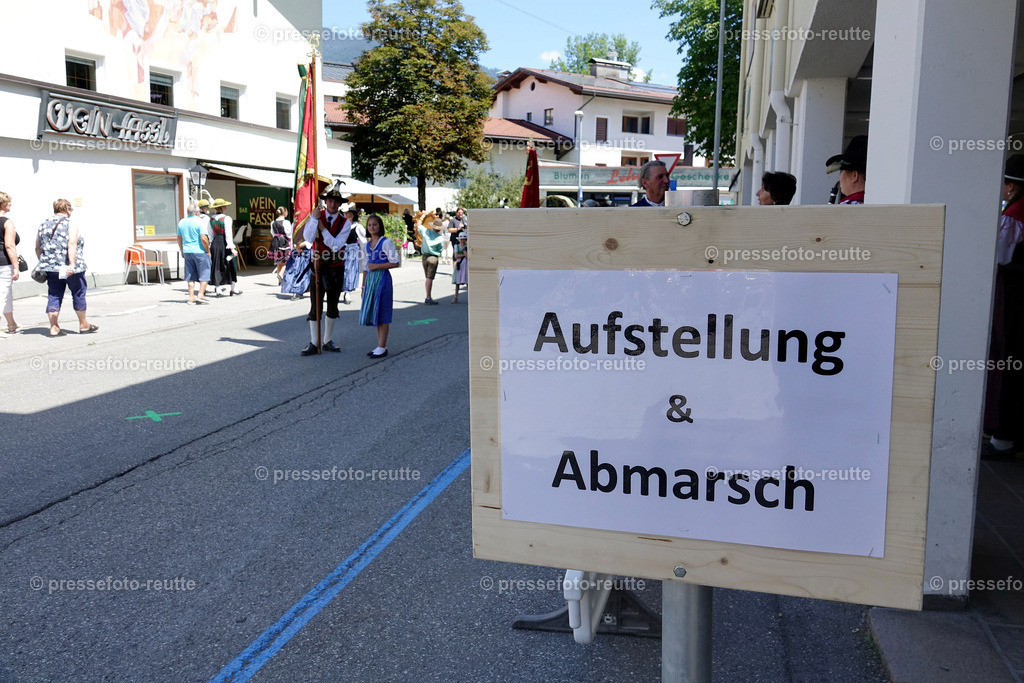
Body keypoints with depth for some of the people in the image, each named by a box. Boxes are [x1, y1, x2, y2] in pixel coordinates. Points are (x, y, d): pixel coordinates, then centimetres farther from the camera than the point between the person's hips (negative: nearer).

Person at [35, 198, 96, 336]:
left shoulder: (43, 225, 12)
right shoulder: (70, 225, -6)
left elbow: (38, 248, 14)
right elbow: (72, 245, -19)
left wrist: (44, 263, 24)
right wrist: (72, 264, -23)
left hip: (50, 268, 5)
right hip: (71, 269, -5)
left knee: (54, 296, 6)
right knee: (78, 294, 7)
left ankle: (53, 327, 2)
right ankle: (83, 325, 16)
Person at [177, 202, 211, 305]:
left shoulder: (181, 222, 9)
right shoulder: (200, 222, -11)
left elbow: (179, 238, 14)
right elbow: (203, 238, -17)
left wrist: (182, 251, 22)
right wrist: (208, 251, -7)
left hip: (187, 251, 6)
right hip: (200, 251, -6)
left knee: (191, 276, 10)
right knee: (204, 275, 3)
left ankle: (191, 297, 7)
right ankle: (201, 295, -4)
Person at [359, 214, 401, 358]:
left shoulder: (386, 242, -7)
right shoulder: (367, 245, 13)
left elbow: (395, 262, -13)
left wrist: (377, 266, -15)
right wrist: (364, 286, 16)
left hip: (382, 279, -7)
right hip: (370, 279, 7)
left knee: (382, 313, -5)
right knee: (373, 312, 8)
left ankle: (382, 347, 0)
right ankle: (380, 346, 16)